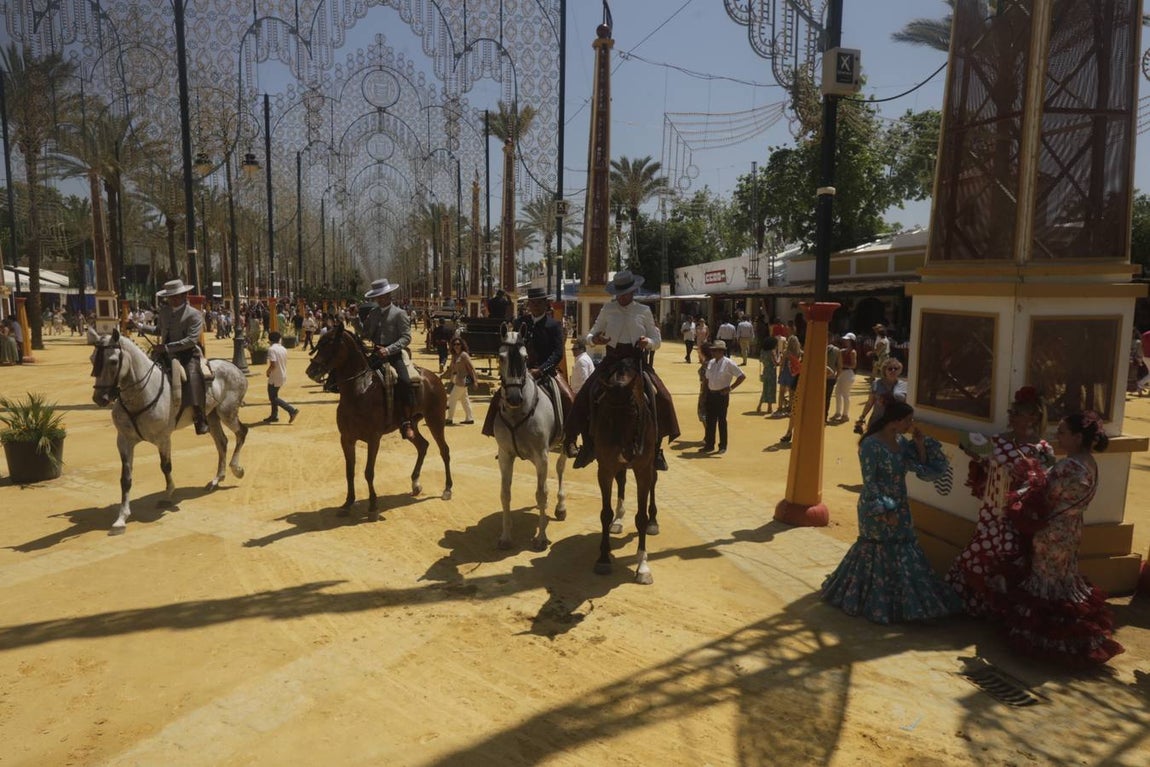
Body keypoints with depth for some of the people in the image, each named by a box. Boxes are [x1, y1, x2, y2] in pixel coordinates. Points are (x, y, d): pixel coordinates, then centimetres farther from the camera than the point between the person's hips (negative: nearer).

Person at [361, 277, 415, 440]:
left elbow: (406, 338, -11)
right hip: (376, 354, 6)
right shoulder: (373, 312, 15)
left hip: (394, 355, -6)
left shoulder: (399, 313, -2)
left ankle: (406, 422, -22)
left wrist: (388, 350, -21)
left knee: (404, 381, -28)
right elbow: (365, 332, 18)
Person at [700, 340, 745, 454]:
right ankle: (709, 444, 20)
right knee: (710, 420, 9)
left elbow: (742, 376, -11)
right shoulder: (711, 363, 8)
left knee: (722, 420, 3)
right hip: (710, 394, 6)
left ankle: (723, 446, 14)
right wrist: (705, 395, 10)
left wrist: (731, 388, -12)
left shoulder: (728, 363, -11)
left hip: (722, 395, -6)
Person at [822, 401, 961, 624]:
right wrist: (884, 511, -20)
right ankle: (879, 604, 15)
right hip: (878, 510, -8)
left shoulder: (901, 441, 5)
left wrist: (921, 445, -4)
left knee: (904, 552, 14)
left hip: (899, 507, 8)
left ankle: (901, 600, 30)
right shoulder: (871, 444, -18)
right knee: (881, 555, 1)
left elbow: (922, 469, 7)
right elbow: (869, 482, -19)